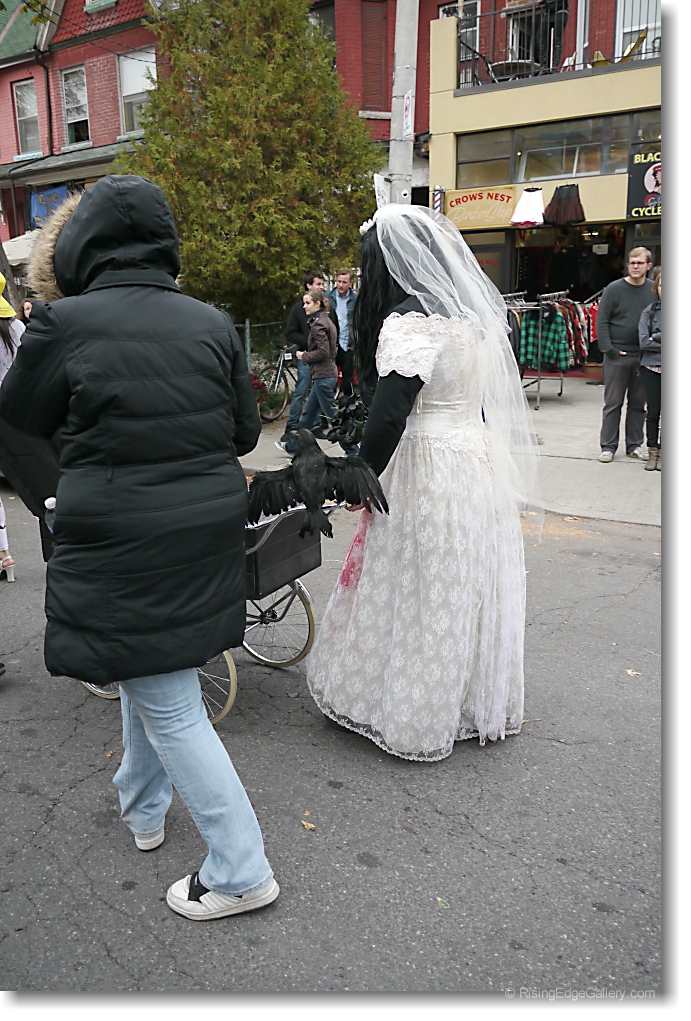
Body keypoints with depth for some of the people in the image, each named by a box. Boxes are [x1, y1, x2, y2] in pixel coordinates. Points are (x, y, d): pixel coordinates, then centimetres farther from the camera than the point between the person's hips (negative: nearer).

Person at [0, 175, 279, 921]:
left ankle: (241, 872, 14)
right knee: (146, 671, 27)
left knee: (169, 706, 5)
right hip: (208, 530, 6)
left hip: (121, 545, -6)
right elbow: (245, 432, 6)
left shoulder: (64, 324, -13)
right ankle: (142, 808, 46)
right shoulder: (212, 324, 0)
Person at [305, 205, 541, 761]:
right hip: (482, 461, 8)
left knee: (421, 594, 5)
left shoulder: (411, 322, -18)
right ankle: (479, 707, 32)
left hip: (429, 474, -8)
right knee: (470, 589, 17)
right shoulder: (472, 313, 8)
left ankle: (417, 718, 20)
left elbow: (388, 416, -23)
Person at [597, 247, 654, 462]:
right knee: (613, 403, 3)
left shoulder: (654, 290, 5)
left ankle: (635, 445, 20)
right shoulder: (614, 289, -5)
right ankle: (608, 446, 10)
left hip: (643, 356, 3)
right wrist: (608, 349, -13)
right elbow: (601, 321, -6)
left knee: (638, 403, 10)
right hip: (617, 356, -3)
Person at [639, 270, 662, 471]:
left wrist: (656, 338, -10)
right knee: (652, 412, 7)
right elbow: (643, 341, -6)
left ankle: (663, 453, 16)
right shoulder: (649, 311, 4)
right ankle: (653, 452, 18)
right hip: (651, 369, 1)